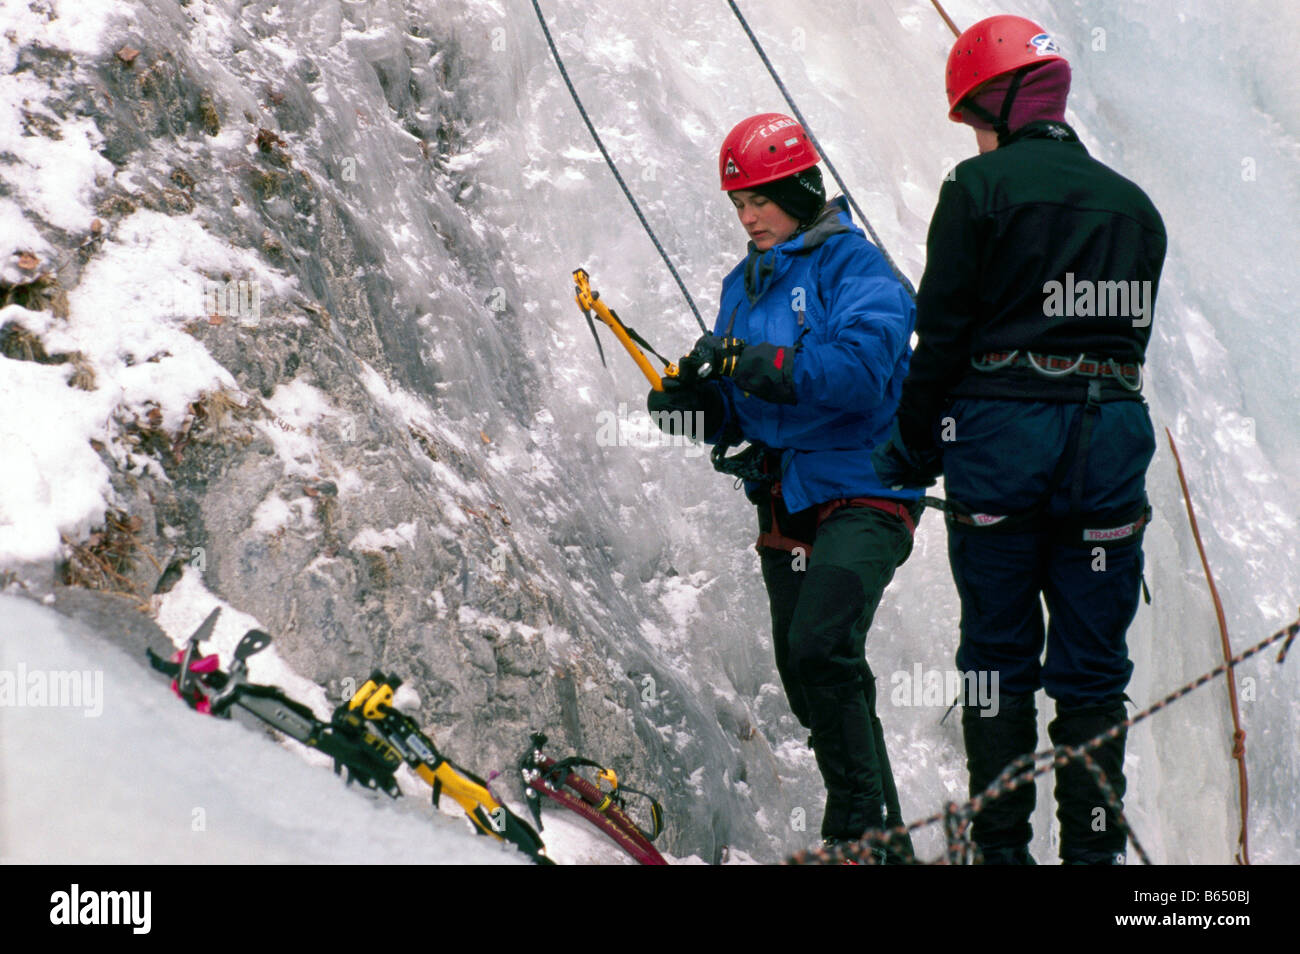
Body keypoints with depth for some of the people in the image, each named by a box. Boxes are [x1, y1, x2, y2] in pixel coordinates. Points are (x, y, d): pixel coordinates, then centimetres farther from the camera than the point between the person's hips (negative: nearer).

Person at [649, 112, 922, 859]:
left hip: (861, 494, -8)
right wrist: (701, 403, -4)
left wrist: (757, 362, -26)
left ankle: (862, 825, -14)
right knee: (808, 683, 9)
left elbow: (861, 370, -23)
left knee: (820, 648, -24)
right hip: (786, 502, 8)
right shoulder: (745, 284, 16)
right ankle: (881, 832, 21)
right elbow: (742, 410, 18)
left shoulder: (852, 265, -7)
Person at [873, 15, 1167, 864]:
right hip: (1111, 439, 3)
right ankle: (1095, 848, 6)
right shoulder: (1134, 204, 11)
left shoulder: (980, 186, -5)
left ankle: (1002, 846, 6)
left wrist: (912, 451, 4)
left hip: (1001, 439, -3)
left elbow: (943, 337, -6)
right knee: (1094, 668, 7)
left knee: (998, 658, 6)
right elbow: (1134, 332, 14)